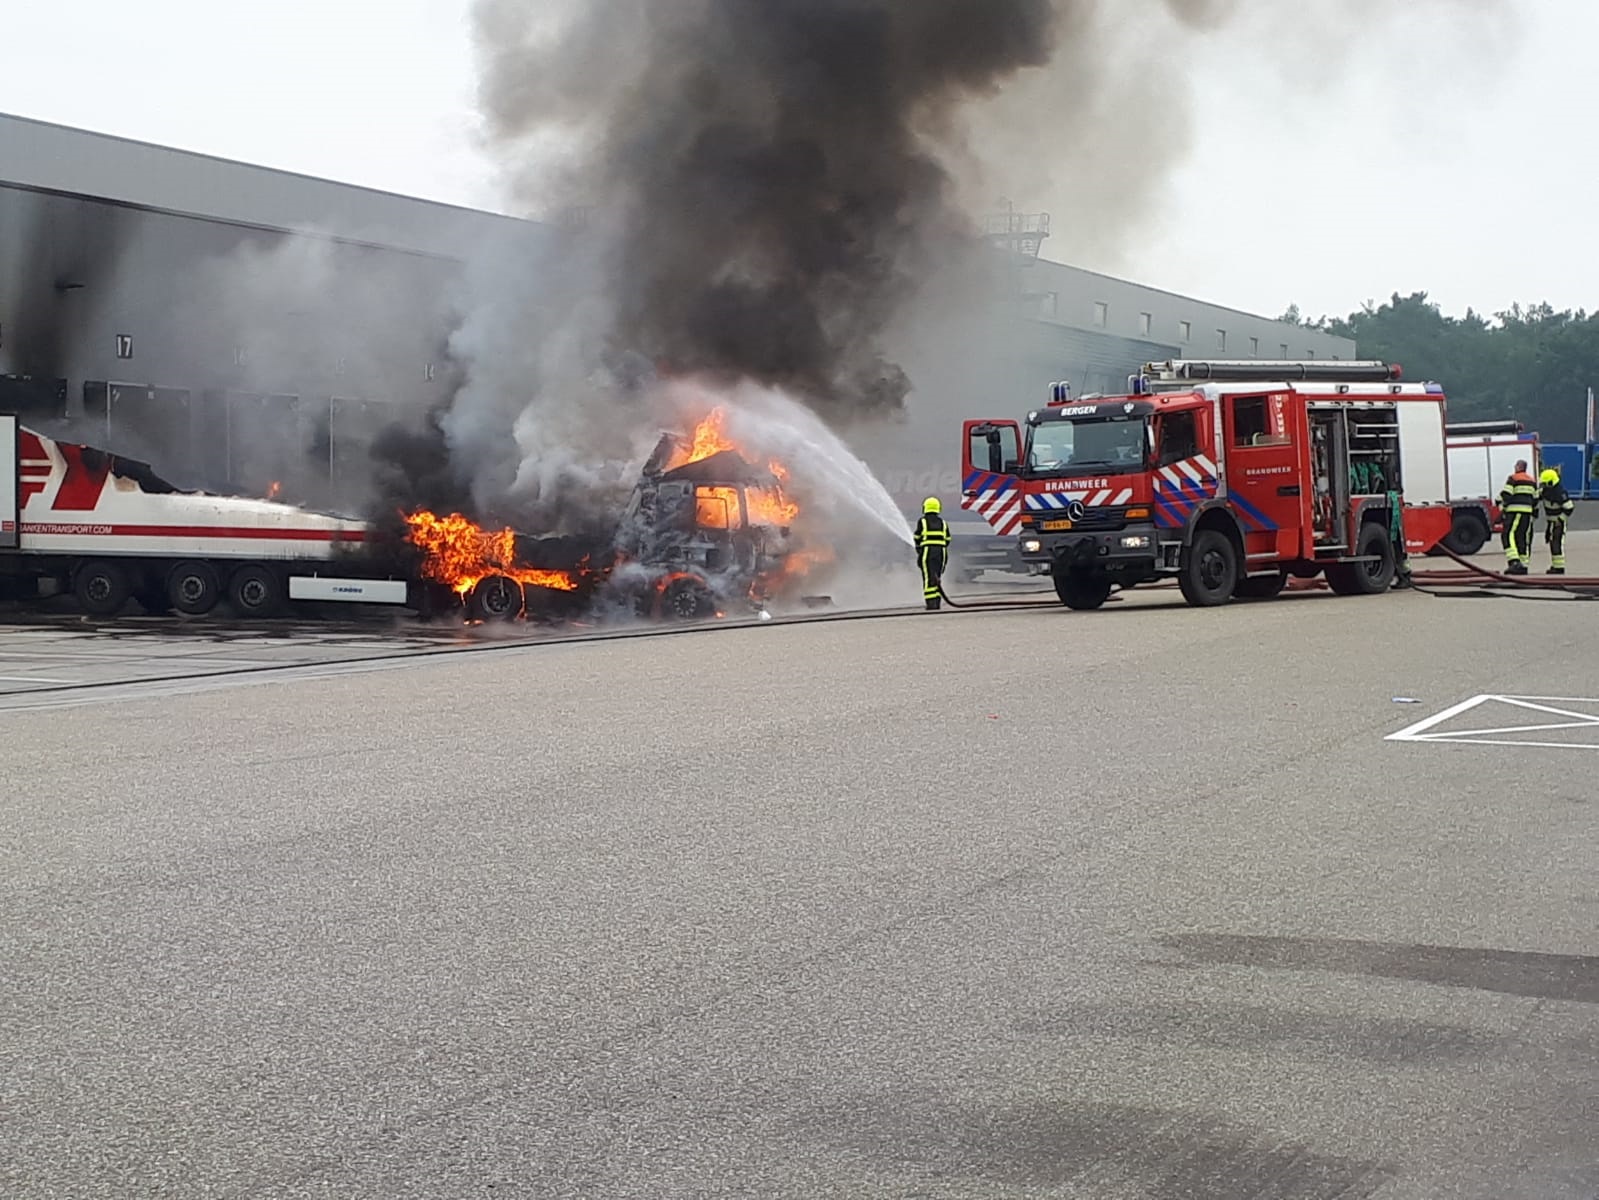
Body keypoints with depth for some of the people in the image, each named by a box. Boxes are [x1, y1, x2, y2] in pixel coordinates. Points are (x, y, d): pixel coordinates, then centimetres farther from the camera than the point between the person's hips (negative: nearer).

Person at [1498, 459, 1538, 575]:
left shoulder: (1513, 478, -5)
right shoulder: (1532, 481, 17)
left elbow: (1505, 495, -12)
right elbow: (1535, 498, 21)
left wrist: (1501, 507, 2)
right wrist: (1534, 511, 31)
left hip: (1515, 512, -7)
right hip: (1528, 513, 7)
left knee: (1509, 536, -10)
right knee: (1524, 538, 10)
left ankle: (1514, 562, -25)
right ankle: (1523, 566, 9)